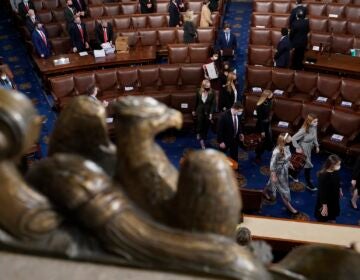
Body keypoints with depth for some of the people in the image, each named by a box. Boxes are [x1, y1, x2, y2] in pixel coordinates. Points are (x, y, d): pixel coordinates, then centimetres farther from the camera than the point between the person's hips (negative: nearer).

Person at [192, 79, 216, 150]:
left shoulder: (212, 93, -9)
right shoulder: (199, 92, -3)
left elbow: (213, 104, -8)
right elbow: (196, 102, 8)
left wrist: (211, 113, -13)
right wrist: (194, 110, 16)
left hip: (208, 112, 0)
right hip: (200, 111, 0)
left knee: (206, 127, 8)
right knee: (200, 124, -7)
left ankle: (203, 140, 25)